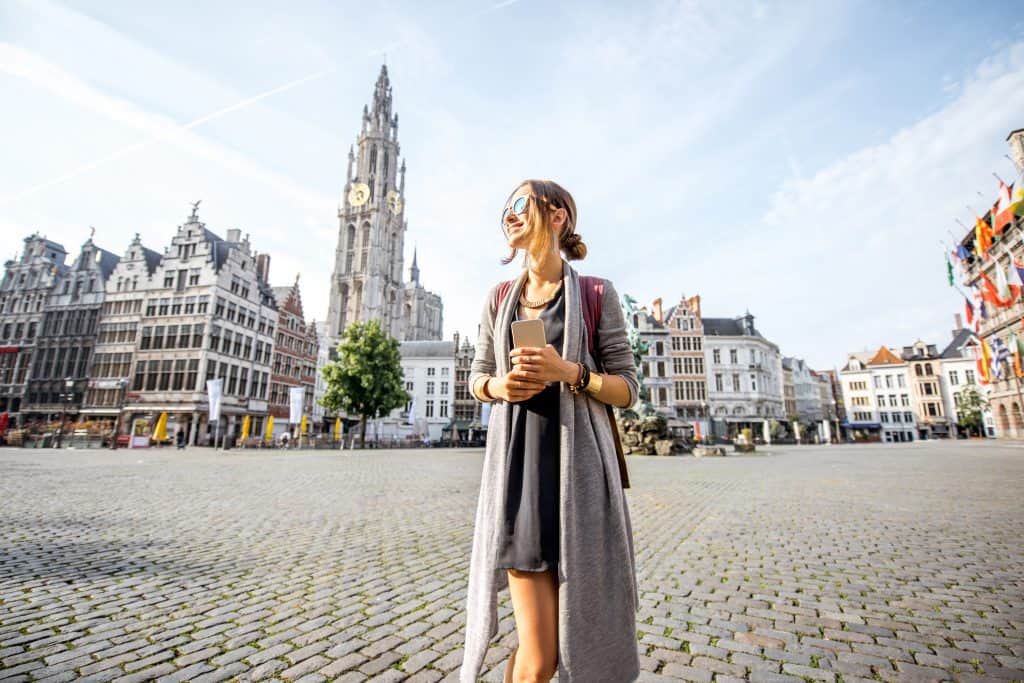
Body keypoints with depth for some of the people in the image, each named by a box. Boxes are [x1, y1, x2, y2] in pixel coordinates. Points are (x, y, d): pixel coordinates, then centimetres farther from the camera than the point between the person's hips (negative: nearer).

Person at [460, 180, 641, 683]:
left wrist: (568, 372, -16)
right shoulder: (499, 297, 11)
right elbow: (477, 379, 17)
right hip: (518, 471, 1)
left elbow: (627, 390, 2)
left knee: (583, 629, 11)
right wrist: (500, 386, -6)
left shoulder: (595, 293, 2)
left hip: (578, 469, -1)